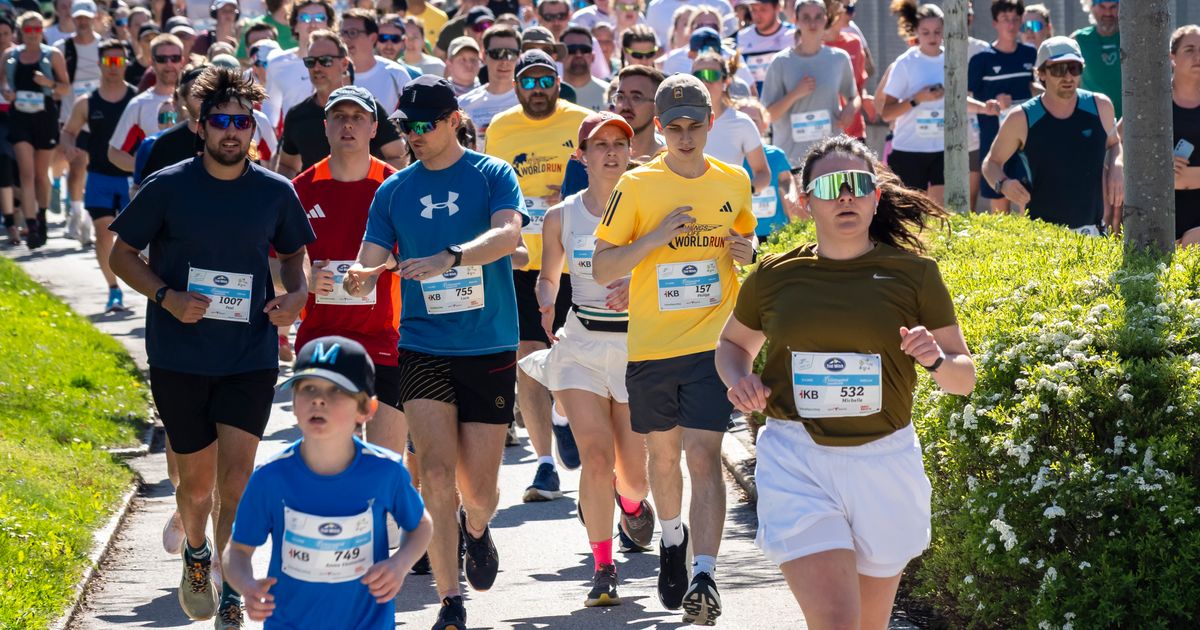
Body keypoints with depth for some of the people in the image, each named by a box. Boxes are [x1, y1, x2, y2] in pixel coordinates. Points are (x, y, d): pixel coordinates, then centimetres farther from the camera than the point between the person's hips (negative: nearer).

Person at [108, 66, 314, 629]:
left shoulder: (276, 193, 1)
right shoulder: (167, 187, -5)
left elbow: (293, 253, 18)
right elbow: (121, 254, 2)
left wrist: (297, 293, -3)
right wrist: (167, 297, -14)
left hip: (251, 356, 1)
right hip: (180, 359, -1)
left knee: (236, 477, -7)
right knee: (197, 479, 6)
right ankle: (195, 551, 38)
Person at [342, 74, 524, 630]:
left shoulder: (492, 176, -1)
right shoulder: (394, 190, 7)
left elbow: (508, 233, -18)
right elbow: (369, 263, 3)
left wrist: (450, 257, -35)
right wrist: (359, 279, -22)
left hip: (490, 349, -1)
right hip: (423, 349, 1)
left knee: (479, 488, 3)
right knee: (437, 474, -13)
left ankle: (476, 529, 40)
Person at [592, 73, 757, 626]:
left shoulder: (734, 182, 5)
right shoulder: (636, 186, -3)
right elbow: (602, 269, -4)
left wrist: (745, 250, -1)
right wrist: (657, 235, -18)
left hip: (712, 342, 0)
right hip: (651, 345, 1)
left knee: (704, 455, -13)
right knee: (663, 454, 16)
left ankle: (704, 577, -18)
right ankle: (672, 538, 44)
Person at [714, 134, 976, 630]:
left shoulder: (913, 274, 1)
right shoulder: (774, 277, 3)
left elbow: (964, 378, 5)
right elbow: (733, 343, 22)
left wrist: (936, 360, -18)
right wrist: (739, 379, -1)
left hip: (884, 464, 1)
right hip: (797, 464, -1)